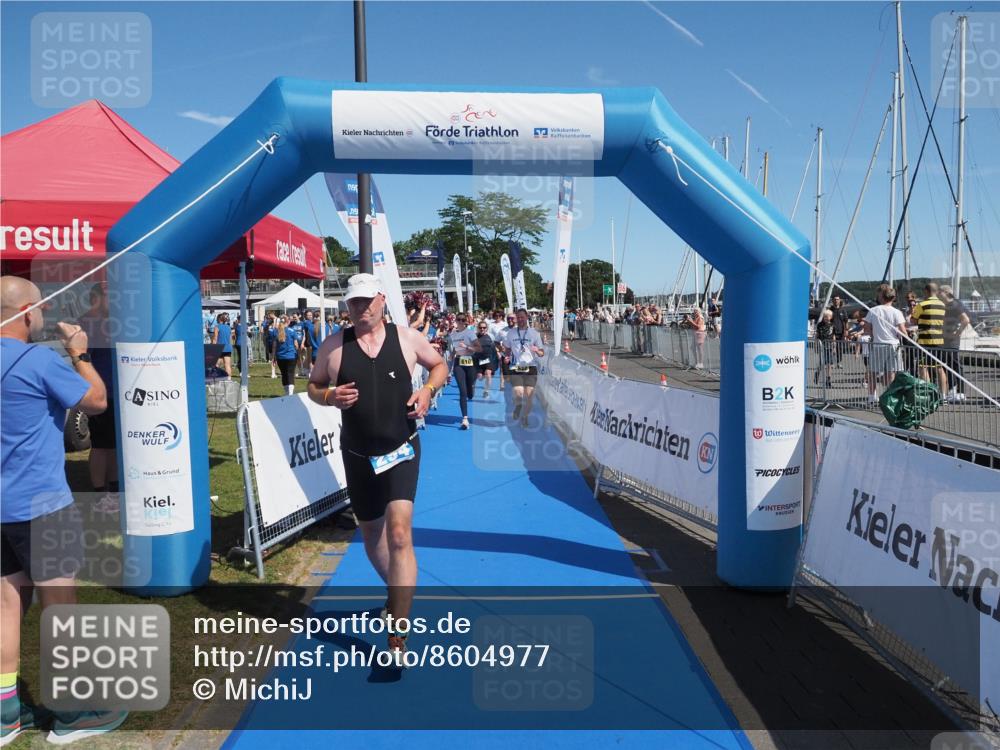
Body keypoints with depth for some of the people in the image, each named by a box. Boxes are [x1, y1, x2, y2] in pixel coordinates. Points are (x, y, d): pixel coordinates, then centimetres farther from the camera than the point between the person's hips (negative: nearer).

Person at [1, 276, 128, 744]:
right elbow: (97, 401, -7)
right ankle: (72, 712, 13)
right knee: (60, 603, 2)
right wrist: (79, 353, 5)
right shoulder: (39, 360, -17)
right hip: (41, 503, -8)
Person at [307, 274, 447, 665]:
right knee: (371, 533, 17)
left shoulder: (407, 337, -2)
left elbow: (439, 364, 13)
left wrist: (427, 390, -7)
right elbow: (313, 386, 10)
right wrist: (329, 396, -13)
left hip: (401, 449, -3)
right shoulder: (333, 346, -1)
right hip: (358, 454, 3)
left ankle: (397, 641, -11)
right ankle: (399, 593, 48)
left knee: (399, 534, -17)